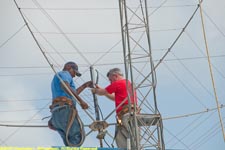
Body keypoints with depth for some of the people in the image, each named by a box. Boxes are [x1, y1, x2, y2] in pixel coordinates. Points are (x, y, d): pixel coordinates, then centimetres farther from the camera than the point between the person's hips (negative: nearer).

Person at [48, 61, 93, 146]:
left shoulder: (56, 81, 37)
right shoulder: (64, 74, 7)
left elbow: (72, 94, 42)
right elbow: (65, 86, -15)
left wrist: (85, 85, 47)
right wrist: (81, 101, -22)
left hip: (57, 113, 9)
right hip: (65, 109, -9)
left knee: (70, 144, 3)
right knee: (78, 137, -15)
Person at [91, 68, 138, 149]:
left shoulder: (117, 83, -1)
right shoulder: (130, 84, 26)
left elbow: (102, 92, 10)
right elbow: (115, 98, 37)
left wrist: (95, 90, 31)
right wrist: (100, 89, 38)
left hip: (125, 115, -9)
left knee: (122, 143, -13)